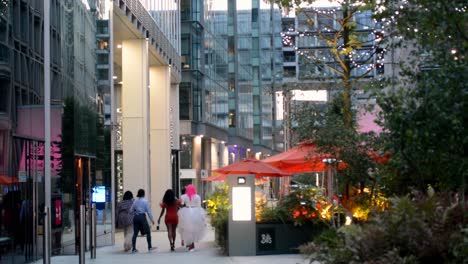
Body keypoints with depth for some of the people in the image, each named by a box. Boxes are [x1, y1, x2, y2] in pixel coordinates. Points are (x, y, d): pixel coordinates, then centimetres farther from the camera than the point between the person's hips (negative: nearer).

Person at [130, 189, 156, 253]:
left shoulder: (135, 201, 7)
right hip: (142, 217, -4)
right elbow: (148, 211, -4)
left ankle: (133, 248, 4)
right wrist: (152, 219, 2)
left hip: (135, 217, 4)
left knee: (135, 233, 6)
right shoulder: (145, 201, -4)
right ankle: (149, 247, 8)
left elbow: (131, 210, 6)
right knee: (148, 232, 8)